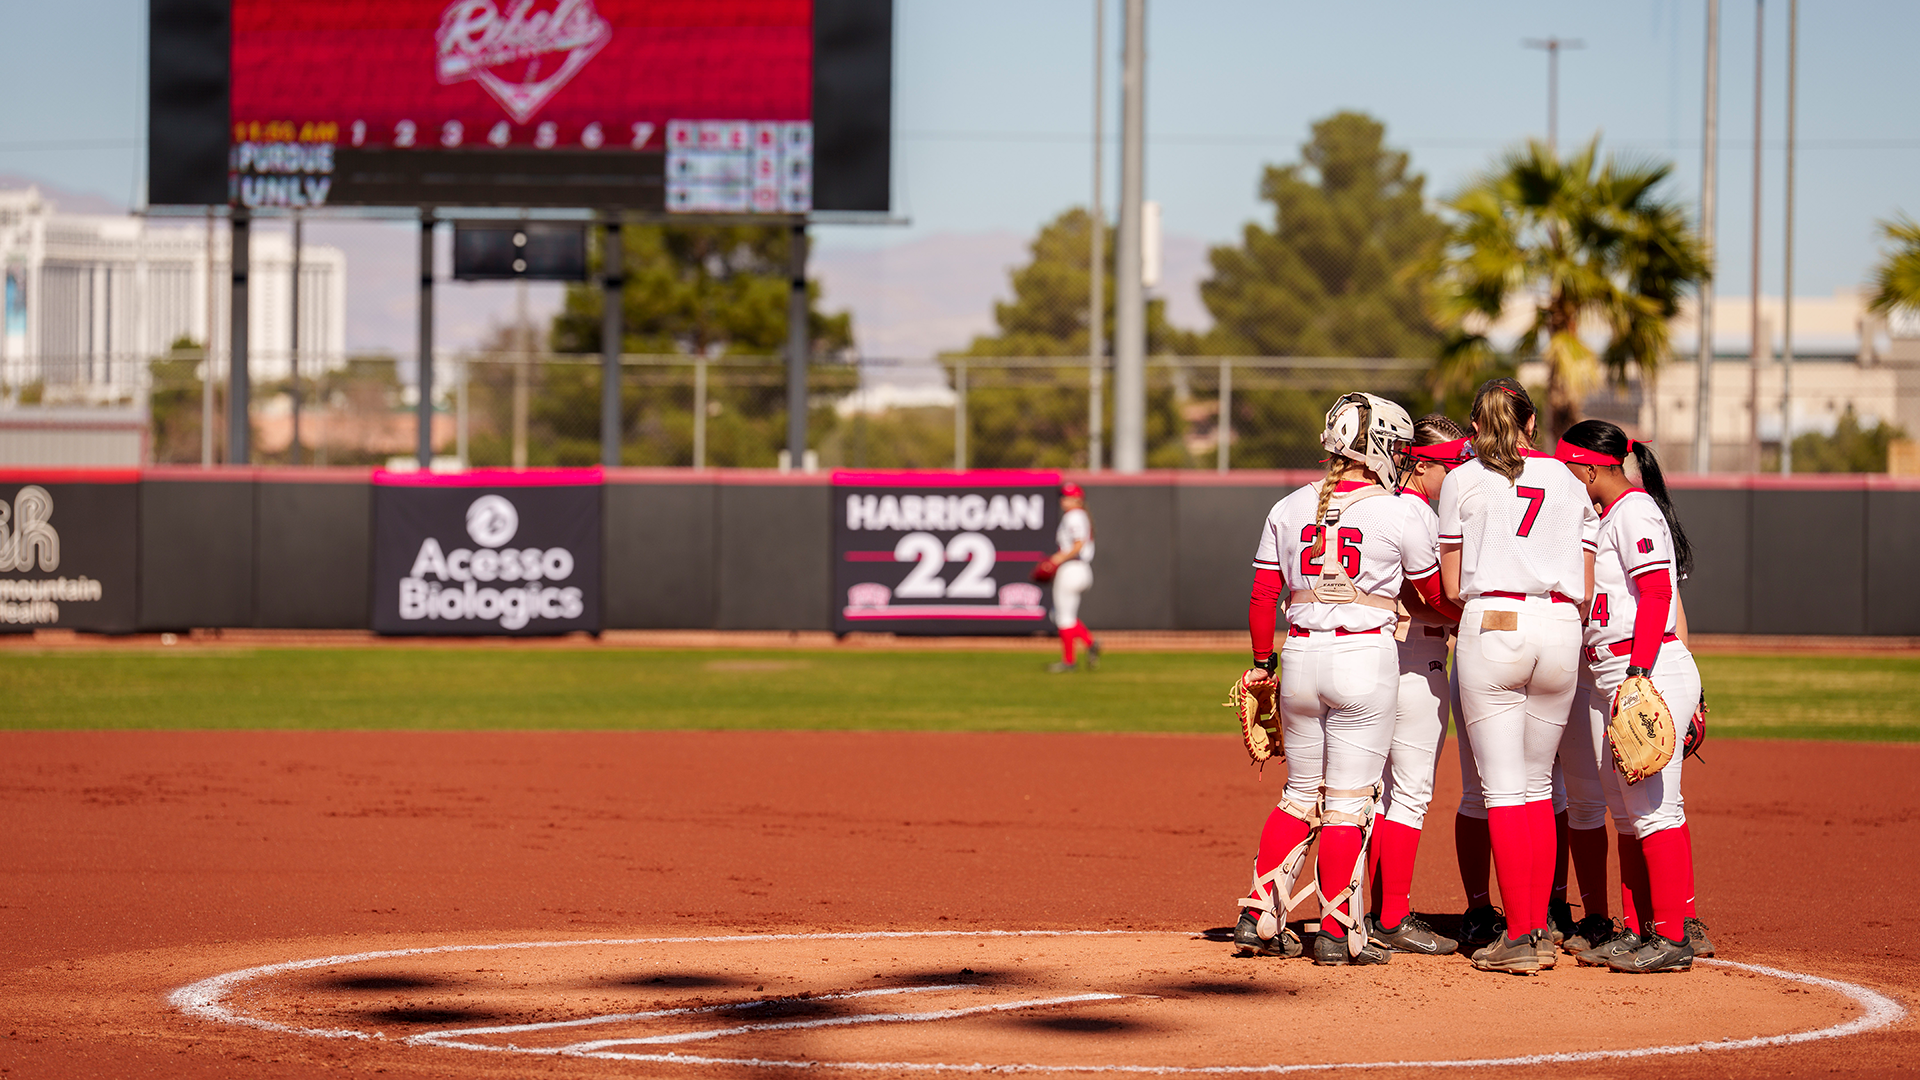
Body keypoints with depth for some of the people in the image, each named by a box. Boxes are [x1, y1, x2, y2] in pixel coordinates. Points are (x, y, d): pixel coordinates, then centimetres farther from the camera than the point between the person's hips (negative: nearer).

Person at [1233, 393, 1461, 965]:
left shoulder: (1289, 508, 7)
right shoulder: (1397, 512, -4)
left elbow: (1263, 596, 8)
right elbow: (1438, 594, 6)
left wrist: (1262, 663, 19)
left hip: (1299, 658, 4)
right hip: (1366, 656, -4)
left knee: (1300, 794, 16)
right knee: (1348, 801, 1)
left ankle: (1259, 917, 11)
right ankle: (1338, 932, 3)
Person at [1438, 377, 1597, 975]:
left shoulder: (1463, 481, 5)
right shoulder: (1571, 483, 14)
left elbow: (1452, 586, 3)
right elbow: (1585, 589, 9)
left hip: (1491, 626, -3)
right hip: (1560, 633, 3)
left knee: (1503, 787, -2)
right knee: (1537, 784, 14)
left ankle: (1519, 938, -6)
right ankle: (1539, 930, 15)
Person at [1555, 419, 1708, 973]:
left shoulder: (1634, 511, -10)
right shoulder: (1607, 517, 21)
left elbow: (1656, 594, -18)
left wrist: (1640, 673, -25)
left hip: (1652, 670, -10)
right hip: (1608, 678, 10)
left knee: (1654, 807, -10)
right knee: (1627, 812, 12)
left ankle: (1673, 938, -10)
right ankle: (1638, 931, 17)